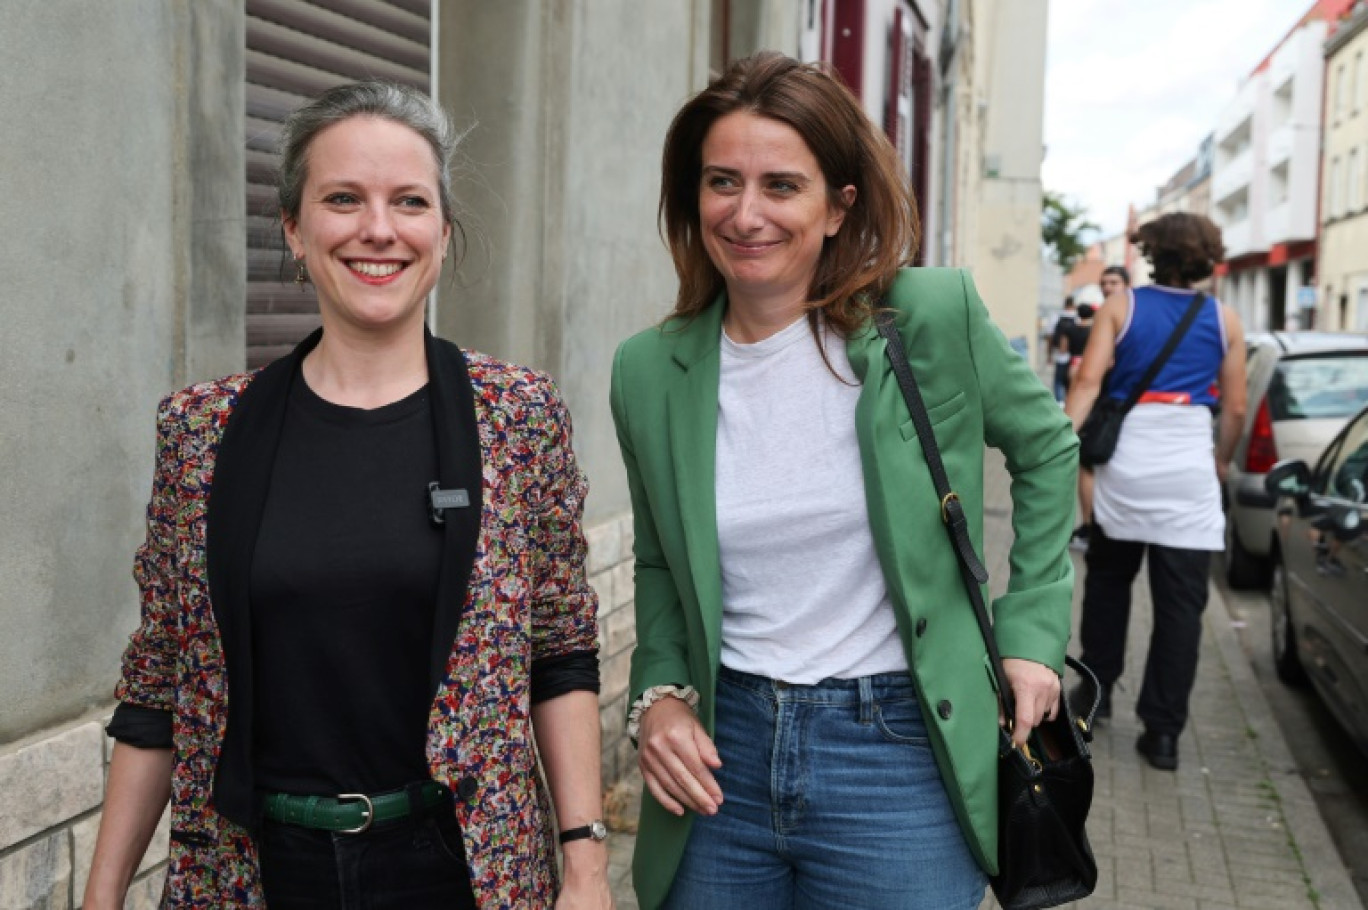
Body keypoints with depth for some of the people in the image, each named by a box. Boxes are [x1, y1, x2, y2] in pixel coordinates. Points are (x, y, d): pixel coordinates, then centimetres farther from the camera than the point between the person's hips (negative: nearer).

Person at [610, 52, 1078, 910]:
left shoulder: (934, 317, -10)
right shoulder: (647, 371, -2)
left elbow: (1046, 448, 6)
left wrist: (1033, 632, 1)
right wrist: (661, 693, -3)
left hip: (897, 754, -2)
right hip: (722, 753, 3)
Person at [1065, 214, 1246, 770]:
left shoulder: (1120, 307, 3)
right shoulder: (1224, 320, 6)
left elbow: (1088, 381, -8)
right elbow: (1234, 407, 8)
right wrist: (1221, 461, 23)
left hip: (1125, 464, 1)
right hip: (1190, 473, -1)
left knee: (1108, 581, 21)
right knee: (1180, 604, 3)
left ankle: (1098, 688, 31)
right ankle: (1163, 732, 4)